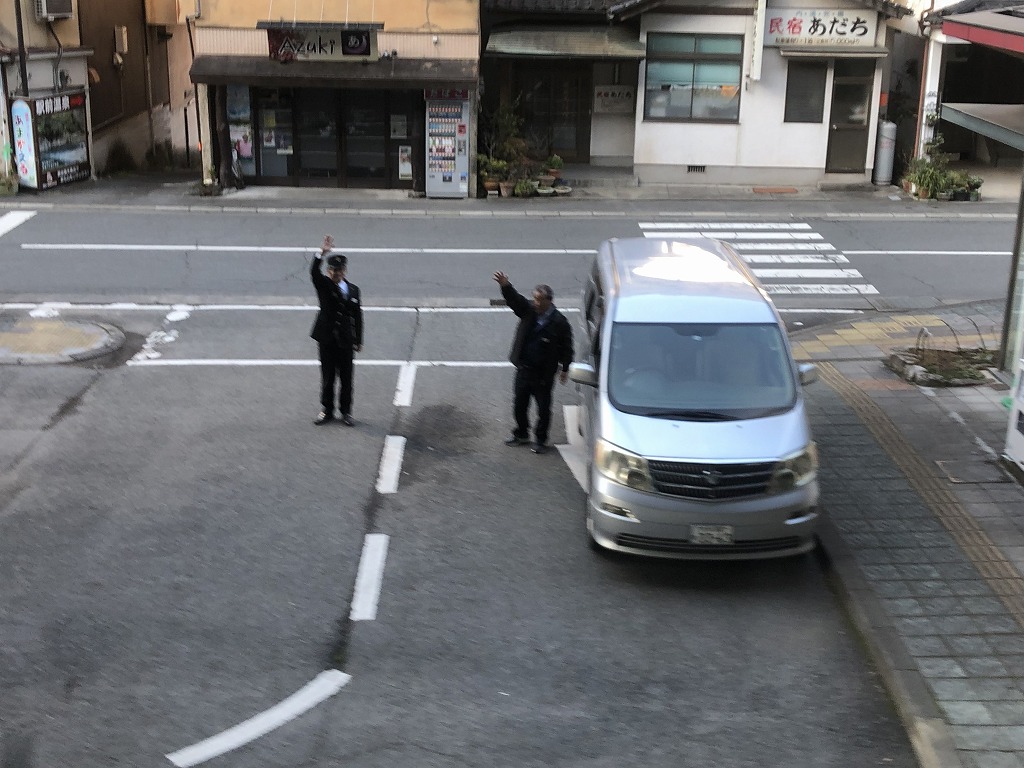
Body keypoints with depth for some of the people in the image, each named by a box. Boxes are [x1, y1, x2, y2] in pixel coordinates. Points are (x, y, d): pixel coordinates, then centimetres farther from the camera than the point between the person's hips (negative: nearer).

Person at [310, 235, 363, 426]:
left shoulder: (353, 289, 5)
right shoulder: (323, 285, -2)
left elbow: (357, 316, 9)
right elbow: (314, 271, -23)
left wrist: (358, 340, 8)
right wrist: (322, 254, -40)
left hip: (346, 340, 2)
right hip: (327, 338, -1)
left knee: (346, 377, 7)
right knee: (327, 377, 7)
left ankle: (346, 411, 20)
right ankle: (327, 410, 20)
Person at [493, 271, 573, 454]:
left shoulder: (559, 322, -12)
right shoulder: (529, 310, -3)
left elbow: (566, 347, -4)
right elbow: (515, 300, -19)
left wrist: (565, 368, -3)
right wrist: (505, 286, -38)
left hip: (544, 374, -4)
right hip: (524, 369, 4)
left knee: (543, 408, 7)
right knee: (519, 405, 16)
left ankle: (540, 439, 24)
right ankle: (521, 434, 35)